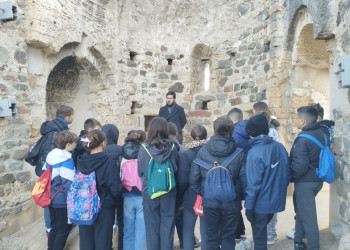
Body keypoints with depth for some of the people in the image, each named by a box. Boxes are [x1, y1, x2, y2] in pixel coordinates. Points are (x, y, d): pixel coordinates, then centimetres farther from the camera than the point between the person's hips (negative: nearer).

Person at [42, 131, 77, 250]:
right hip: (62, 201, -8)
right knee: (64, 229, 8)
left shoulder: (51, 156, 4)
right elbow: (68, 183, -23)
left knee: (55, 227, 22)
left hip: (51, 198, 8)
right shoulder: (67, 160, -21)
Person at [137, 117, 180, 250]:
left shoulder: (144, 148, -11)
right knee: (167, 225, 13)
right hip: (169, 193, 1)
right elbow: (177, 169, 3)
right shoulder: (172, 148, -9)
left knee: (152, 226, 13)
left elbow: (140, 172, -1)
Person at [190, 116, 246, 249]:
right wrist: (241, 196, 7)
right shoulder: (239, 153, -12)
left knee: (212, 238, 17)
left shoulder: (202, 152, -9)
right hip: (232, 203, 0)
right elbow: (244, 179, -11)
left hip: (209, 203, 1)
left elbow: (193, 178, -6)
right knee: (228, 238, 17)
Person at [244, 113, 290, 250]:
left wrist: (248, 206, -13)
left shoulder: (254, 153, -24)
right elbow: (287, 174, 5)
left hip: (260, 204, -6)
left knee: (259, 236, 12)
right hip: (276, 201, 6)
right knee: (263, 228, 28)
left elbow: (253, 184, -23)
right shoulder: (280, 147, -5)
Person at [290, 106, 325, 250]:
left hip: (305, 182, -9)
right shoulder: (322, 134, 2)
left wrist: (288, 176, -7)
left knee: (307, 216, 4)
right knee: (302, 211, 21)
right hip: (318, 179, 9)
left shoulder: (302, 139, -22)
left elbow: (300, 166, -24)